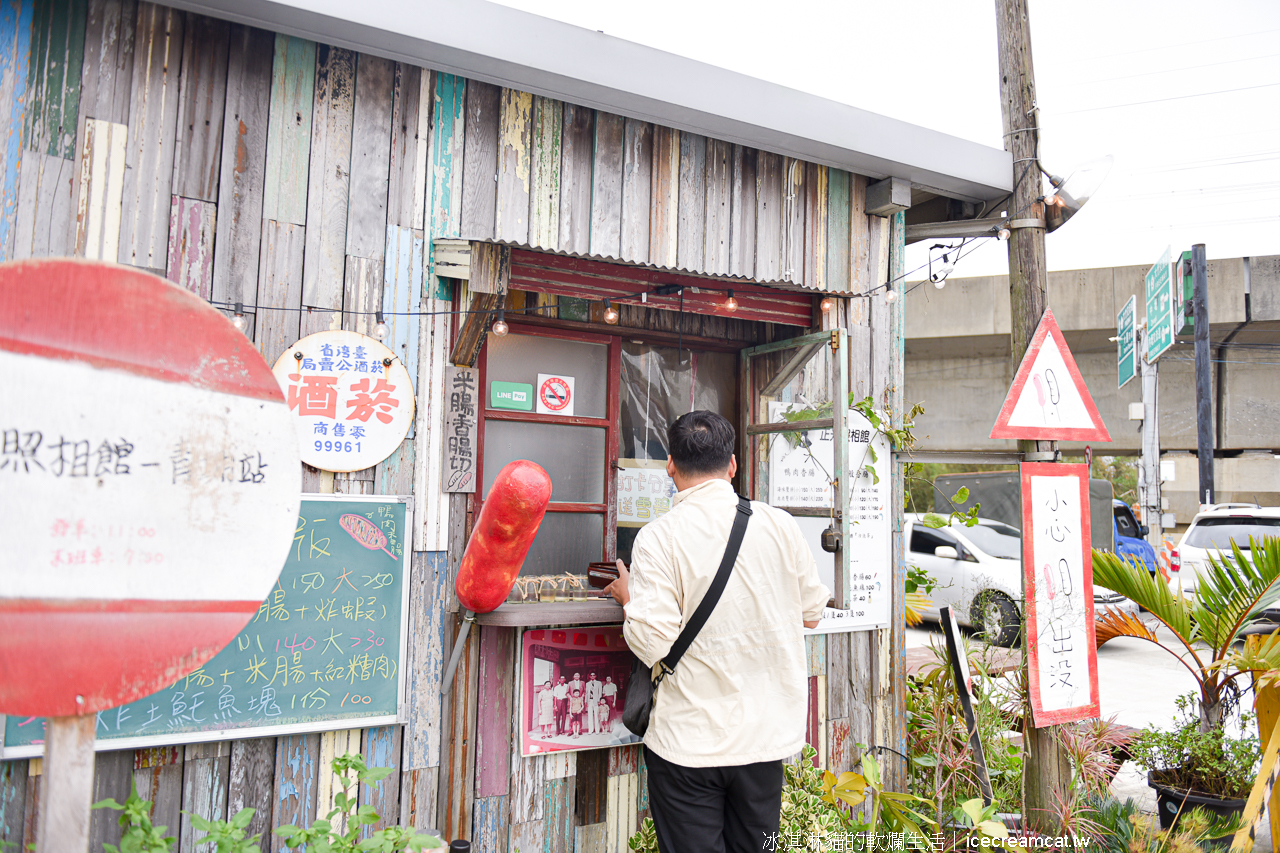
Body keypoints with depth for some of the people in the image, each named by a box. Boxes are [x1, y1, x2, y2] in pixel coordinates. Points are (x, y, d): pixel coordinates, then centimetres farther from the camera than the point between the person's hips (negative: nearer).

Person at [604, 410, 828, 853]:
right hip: (766, 734, 4)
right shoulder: (780, 525, -3)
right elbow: (812, 610, 8)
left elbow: (653, 642, -18)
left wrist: (629, 600, 1)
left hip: (689, 743, -4)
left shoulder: (658, 537, -15)